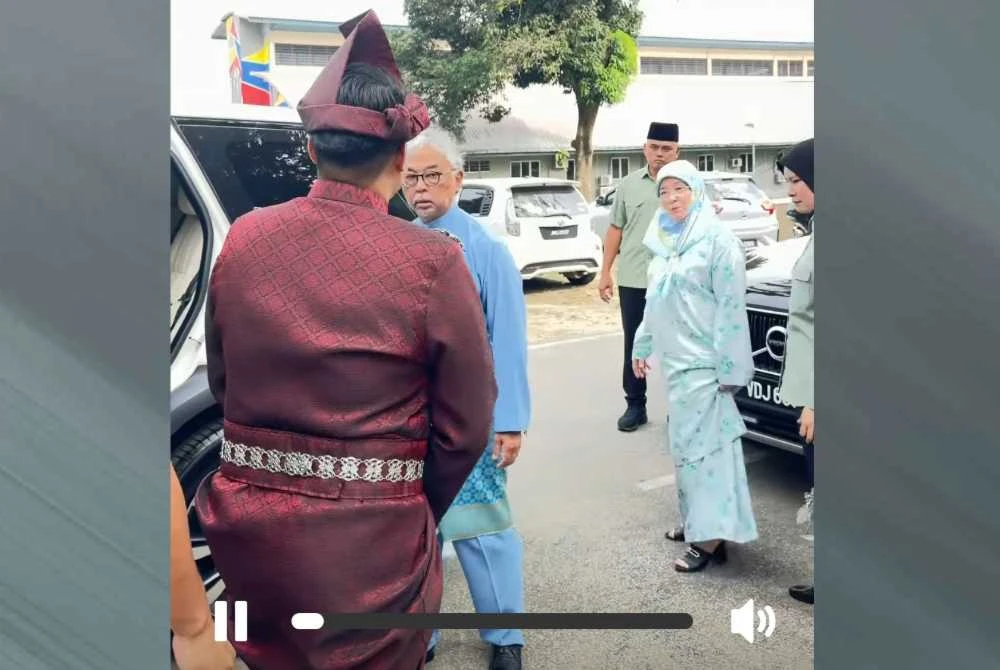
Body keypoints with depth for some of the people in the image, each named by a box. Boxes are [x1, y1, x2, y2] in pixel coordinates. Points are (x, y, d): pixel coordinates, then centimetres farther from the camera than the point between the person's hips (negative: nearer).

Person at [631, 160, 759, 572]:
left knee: (702, 445, -6)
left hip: (703, 363, -8)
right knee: (686, 444, 14)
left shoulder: (717, 239, -11)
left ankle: (710, 536, 1)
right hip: (675, 362, 8)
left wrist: (729, 367, -18)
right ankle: (697, 521, 26)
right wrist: (642, 346, 23)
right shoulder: (665, 241, 13)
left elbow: (731, 306, -15)